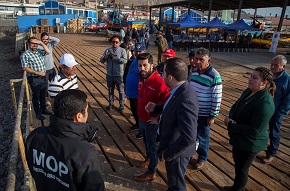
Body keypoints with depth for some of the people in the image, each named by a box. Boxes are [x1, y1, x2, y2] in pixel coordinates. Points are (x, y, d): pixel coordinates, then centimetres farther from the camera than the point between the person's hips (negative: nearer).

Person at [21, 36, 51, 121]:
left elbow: (48, 51, -9)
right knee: (36, 96, 7)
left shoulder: (40, 51, 7)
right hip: (34, 79, -5)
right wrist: (37, 72, -22)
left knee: (43, 95, 19)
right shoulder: (25, 55, -10)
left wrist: (41, 43, -15)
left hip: (43, 77, 6)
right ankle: (38, 113, 20)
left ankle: (43, 109, 37)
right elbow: (25, 68, -16)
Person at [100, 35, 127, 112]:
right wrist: (105, 57, -23)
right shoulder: (107, 50, 5)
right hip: (109, 74, 3)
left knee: (121, 90, 6)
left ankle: (121, 105, 21)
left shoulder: (122, 50, -3)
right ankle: (111, 104, 33)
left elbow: (124, 60, -18)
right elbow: (101, 60, -1)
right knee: (110, 90, 16)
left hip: (119, 75, -3)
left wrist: (115, 58, -26)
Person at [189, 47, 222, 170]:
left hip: (204, 114, -5)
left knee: (203, 137, 12)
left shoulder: (214, 76, -21)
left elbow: (217, 99, -17)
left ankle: (202, 159, 34)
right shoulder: (194, 72, 0)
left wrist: (212, 116, -14)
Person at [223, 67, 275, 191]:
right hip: (239, 139, 9)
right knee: (237, 162, 27)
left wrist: (231, 125, -23)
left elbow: (255, 131, -29)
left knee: (241, 169, 14)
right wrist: (230, 118, -13)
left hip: (250, 143, -9)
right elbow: (235, 106, 8)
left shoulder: (265, 103, -29)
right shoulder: (249, 91, -3)